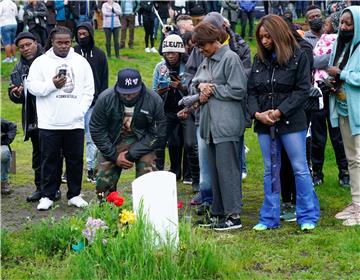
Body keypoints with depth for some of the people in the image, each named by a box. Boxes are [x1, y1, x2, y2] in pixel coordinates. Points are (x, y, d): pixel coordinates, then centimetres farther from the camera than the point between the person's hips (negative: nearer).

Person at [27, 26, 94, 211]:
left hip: (75, 123, 2)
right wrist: (52, 85, -15)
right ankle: (47, 196, 12)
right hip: (49, 124, -2)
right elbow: (32, 85, -2)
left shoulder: (81, 62, 11)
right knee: (49, 160, 3)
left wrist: (81, 110, -3)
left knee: (75, 160, 7)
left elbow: (89, 89, 9)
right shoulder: (41, 62, 5)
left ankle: (74, 195, 17)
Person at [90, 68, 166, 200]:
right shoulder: (105, 99, -17)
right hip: (113, 144, 1)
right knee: (103, 183, -4)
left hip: (143, 143, -1)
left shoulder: (154, 101, -18)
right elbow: (97, 130, -9)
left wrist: (131, 155, -17)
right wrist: (114, 156, -13)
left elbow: (157, 135, -13)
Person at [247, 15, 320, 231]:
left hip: (291, 123, -4)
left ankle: (308, 217, 11)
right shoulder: (259, 59, 9)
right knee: (270, 171, 11)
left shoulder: (298, 57, -4)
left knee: (300, 169, 1)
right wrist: (257, 113, -9)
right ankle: (269, 218, 17)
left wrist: (280, 111, -15)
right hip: (264, 124, 4)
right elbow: (251, 90, 8)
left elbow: (303, 90, -9)